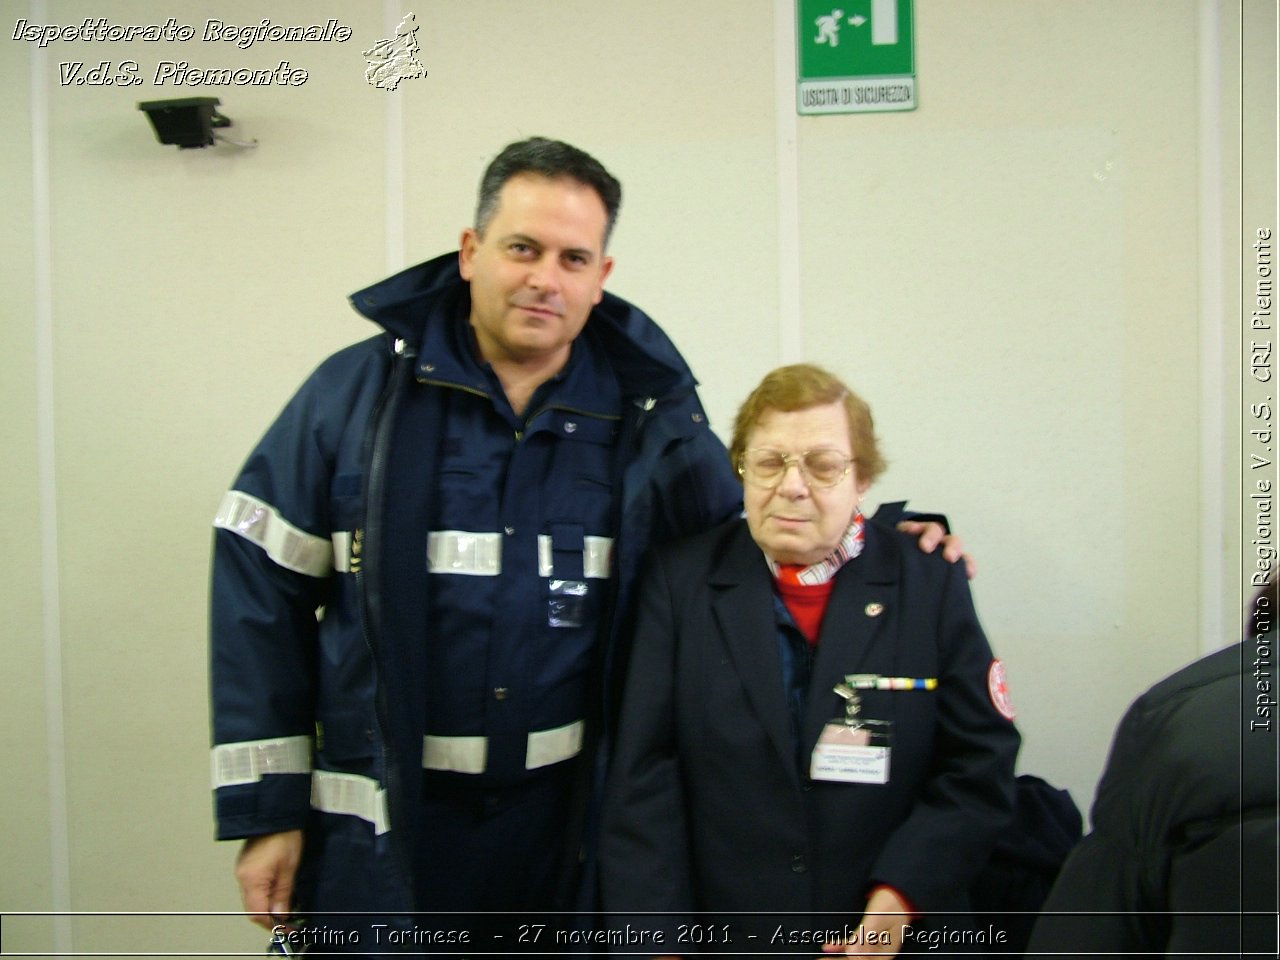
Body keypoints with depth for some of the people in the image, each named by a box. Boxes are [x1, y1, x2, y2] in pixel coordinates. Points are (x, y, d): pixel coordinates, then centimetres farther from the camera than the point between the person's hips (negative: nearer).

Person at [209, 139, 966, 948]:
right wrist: (265, 805, -5)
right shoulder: (362, 389, -6)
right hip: (377, 834, -1)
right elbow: (261, 588, -4)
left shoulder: (644, 412, -2)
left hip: (566, 826, 2)